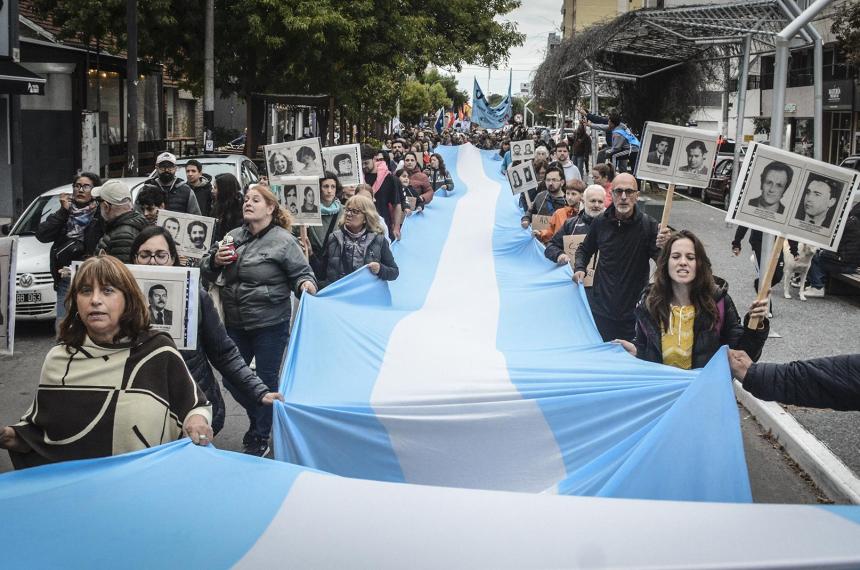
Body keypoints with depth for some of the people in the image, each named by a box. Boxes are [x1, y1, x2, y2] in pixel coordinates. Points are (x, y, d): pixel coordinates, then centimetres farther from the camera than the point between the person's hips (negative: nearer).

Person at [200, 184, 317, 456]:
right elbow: (205, 270, 10)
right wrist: (215, 260, -11)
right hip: (236, 322, 5)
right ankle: (256, 421, 39)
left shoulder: (283, 241, -9)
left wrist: (305, 284, -27)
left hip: (270, 324, -5)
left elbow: (302, 273, -5)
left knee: (266, 380, 7)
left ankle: (260, 439, 22)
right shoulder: (234, 236, 5)